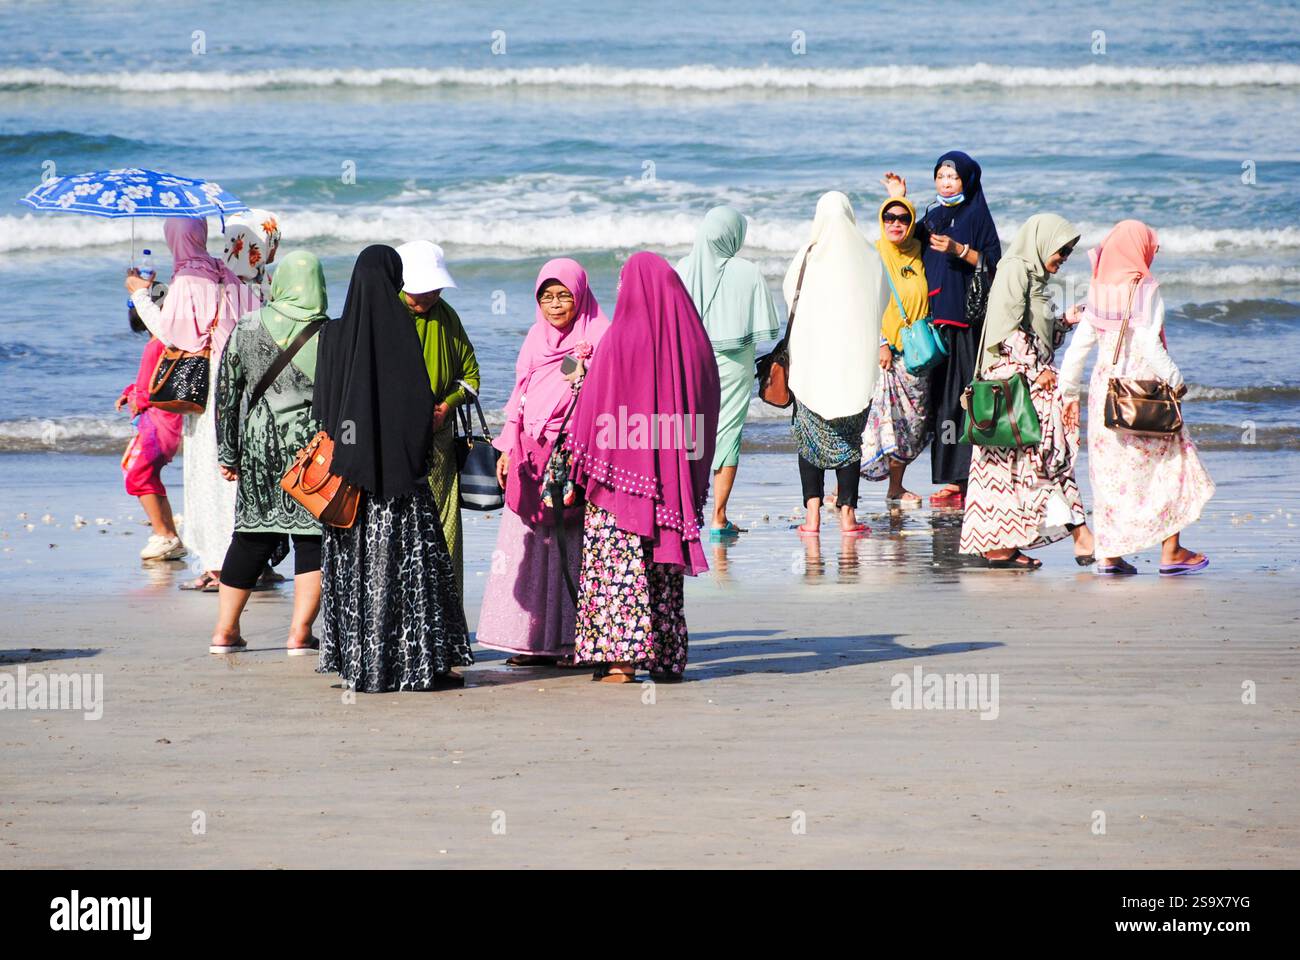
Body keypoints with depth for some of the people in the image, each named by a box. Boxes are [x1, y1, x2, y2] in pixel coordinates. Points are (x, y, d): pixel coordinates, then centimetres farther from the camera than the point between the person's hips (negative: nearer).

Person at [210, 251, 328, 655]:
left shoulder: (246, 329, 1)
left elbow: (226, 393, 5)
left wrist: (227, 453, 13)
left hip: (259, 442, 3)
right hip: (312, 444, -3)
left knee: (251, 537, 12)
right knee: (313, 537, 4)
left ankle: (225, 630, 15)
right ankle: (300, 633, 1)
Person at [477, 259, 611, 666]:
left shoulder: (597, 339, -1)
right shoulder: (537, 338, 18)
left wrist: (582, 379, -22)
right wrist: (507, 448, 16)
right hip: (531, 457, 6)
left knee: (572, 546, -6)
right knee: (528, 544, 2)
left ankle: (573, 639, -3)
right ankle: (534, 638, 6)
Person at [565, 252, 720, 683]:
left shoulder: (619, 341, -10)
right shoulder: (693, 343, 4)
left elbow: (595, 410, -9)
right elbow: (706, 416, 11)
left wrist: (579, 470, -2)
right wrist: (690, 479, 19)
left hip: (621, 473, -5)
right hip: (673, 481, 5)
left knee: (618, 566, -2)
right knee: (663, 571, 12)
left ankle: (621, 657, -8)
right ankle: (667, 658, 14)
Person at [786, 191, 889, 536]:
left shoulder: (808, 258, -8)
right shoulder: (869, 258, -1)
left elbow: (790, 297, 2)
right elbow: (884, 301, 8)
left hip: (812, 357, -2)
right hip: (857, 362, 2)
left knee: (810, 435, 6)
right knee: (850, 438, 8)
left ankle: (813, 514, -3)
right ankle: (847, 513, 3)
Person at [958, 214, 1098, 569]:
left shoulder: (1035, 276, 20)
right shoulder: (1015, 271, -9)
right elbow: (1009, 330, -17)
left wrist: (1066, 322, 11)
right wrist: (1037, 369, -16)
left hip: (1033, 381, 9)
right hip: (1013, 379, -9)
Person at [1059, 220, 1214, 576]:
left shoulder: (1099, 290, 6)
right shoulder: (1145, 289, -11)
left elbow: (1079, 343, 8)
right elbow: (1149, 342, -19)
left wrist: (1069, 391, 14)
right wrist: (1174, 378, -10)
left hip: (1104, 386, 6)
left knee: (1110, 468, 10)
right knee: (1170, 465, 6)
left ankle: (1109, 553, 8)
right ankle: (1171, 551, 5)